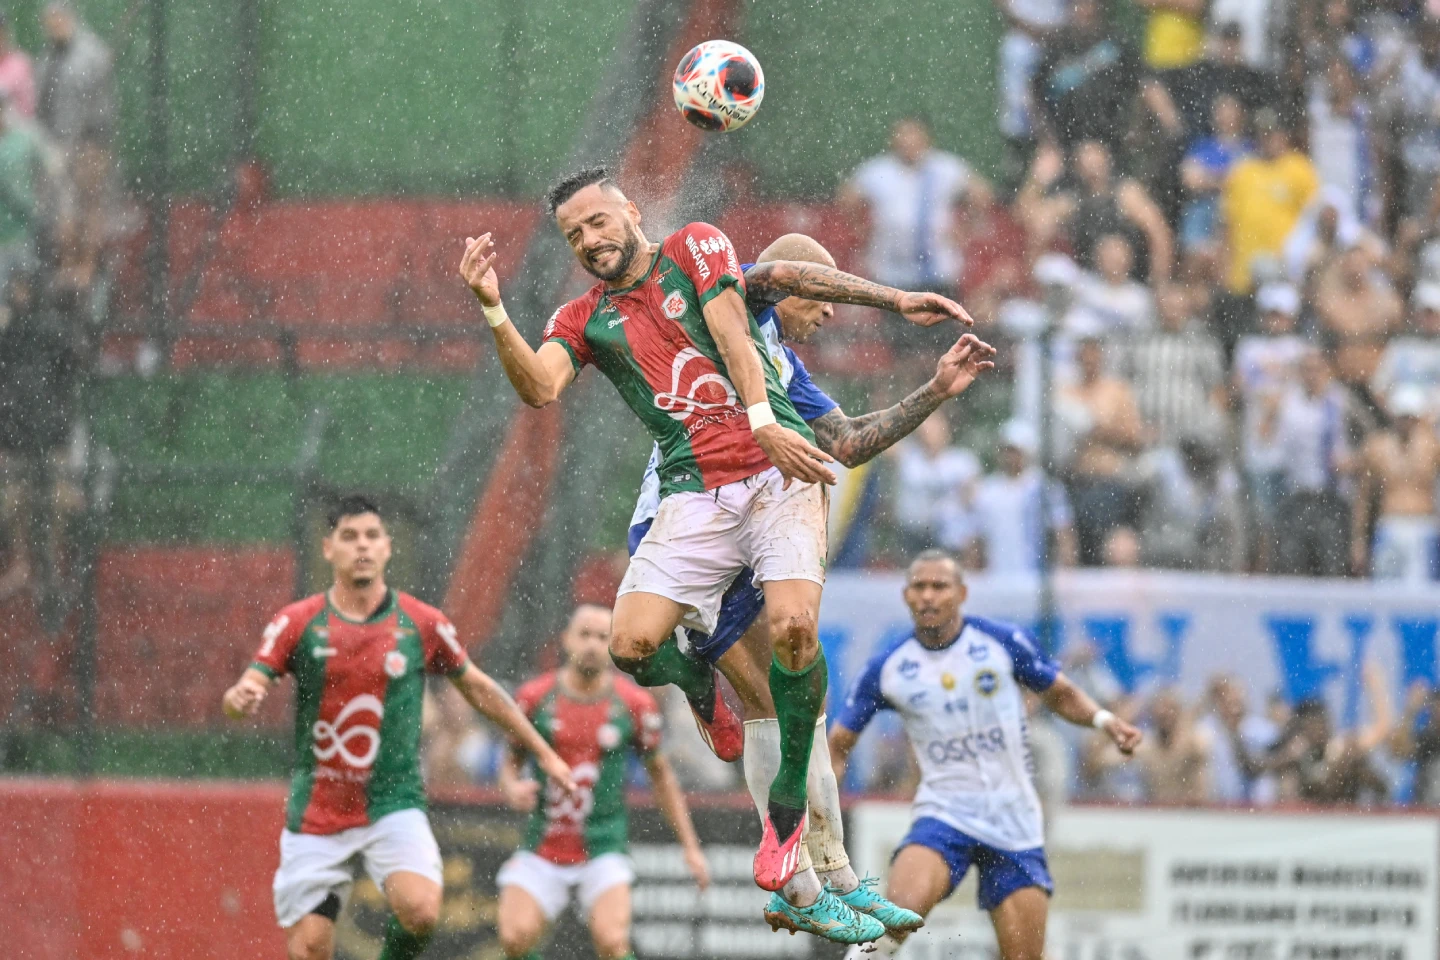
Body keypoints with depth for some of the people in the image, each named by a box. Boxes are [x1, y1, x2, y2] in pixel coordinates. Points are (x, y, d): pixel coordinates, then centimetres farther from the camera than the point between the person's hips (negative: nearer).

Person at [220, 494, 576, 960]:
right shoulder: (297, 623, -2)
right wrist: (241, 698, -33)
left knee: (420, 909, -27)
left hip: (393, 804, -1)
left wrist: (544, 753, 19)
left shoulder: (423, 625, -1)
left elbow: (479, 689, 14)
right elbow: (242, 695, -7)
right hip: (316, 816, 1)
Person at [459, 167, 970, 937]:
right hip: (693, 494, 3)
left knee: (794, 626, -25)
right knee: (632, 643, -18)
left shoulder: (694, 248, 11)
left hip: (777, 467, -3)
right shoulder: (585, 319, 17)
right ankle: (701, 687, 20)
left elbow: (731, 334, -3)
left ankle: (789, 799, -7)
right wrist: (492, 308, -14)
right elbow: (538, 388, -2)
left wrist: (764, 422, -18)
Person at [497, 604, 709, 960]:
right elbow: (511, 761, 13)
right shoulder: (534, 697, 0)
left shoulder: (635, 704, -1)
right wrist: (512, 790, -11)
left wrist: (690, 846, 9)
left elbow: (661, 775, 10)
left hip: (602, 850, -1)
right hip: (541, 854, 1)